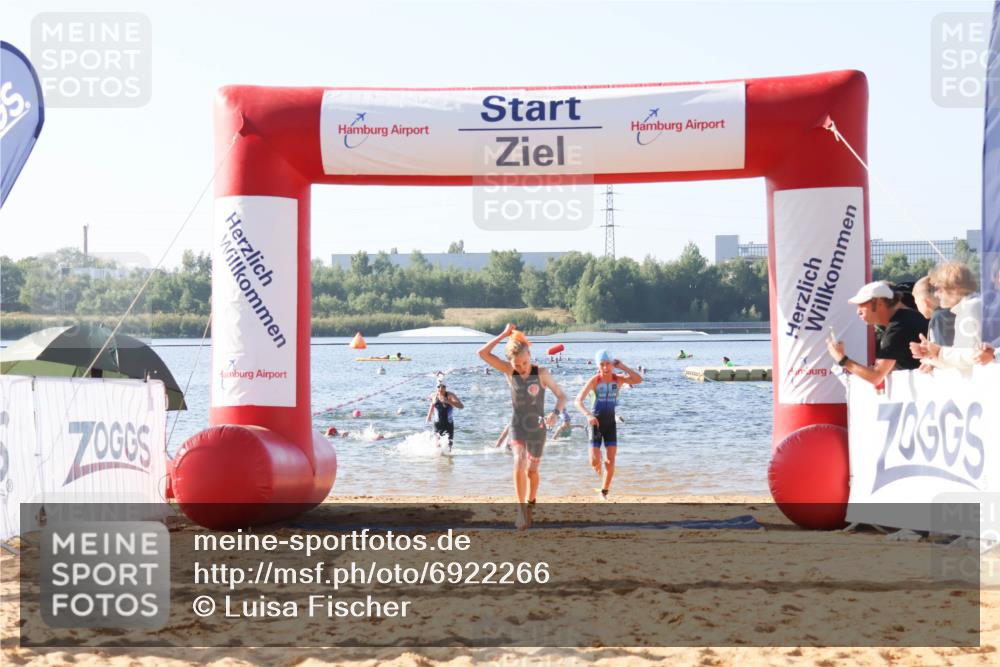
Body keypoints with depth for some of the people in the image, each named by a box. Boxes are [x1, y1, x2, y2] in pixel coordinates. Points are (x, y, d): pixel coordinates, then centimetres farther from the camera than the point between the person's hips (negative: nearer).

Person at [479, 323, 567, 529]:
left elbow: (561, 396, -12)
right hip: (517, 427, 0)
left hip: (537, 428, 0)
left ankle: (531, 502, 37)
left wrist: (555, 413, -32)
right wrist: (504, 334, -15)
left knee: (532, 470, 11)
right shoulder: (509, 372, -8)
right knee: (519, 463, -22)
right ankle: (521, 509, -23)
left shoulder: (541, 373, -13)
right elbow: (483, 353, -14)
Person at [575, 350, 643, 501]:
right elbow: (578, 400, -20)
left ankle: (604, 492, 12)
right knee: (595, 462, -7)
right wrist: (588, 415, -36)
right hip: (596, 422, -2)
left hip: (610, 422, 2)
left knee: (611, 461, -5)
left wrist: (622, 367, -18)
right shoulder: (594, 381, -13)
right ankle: (600, 471, 31)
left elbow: (638, 380, -22)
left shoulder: (618, 379, -5)